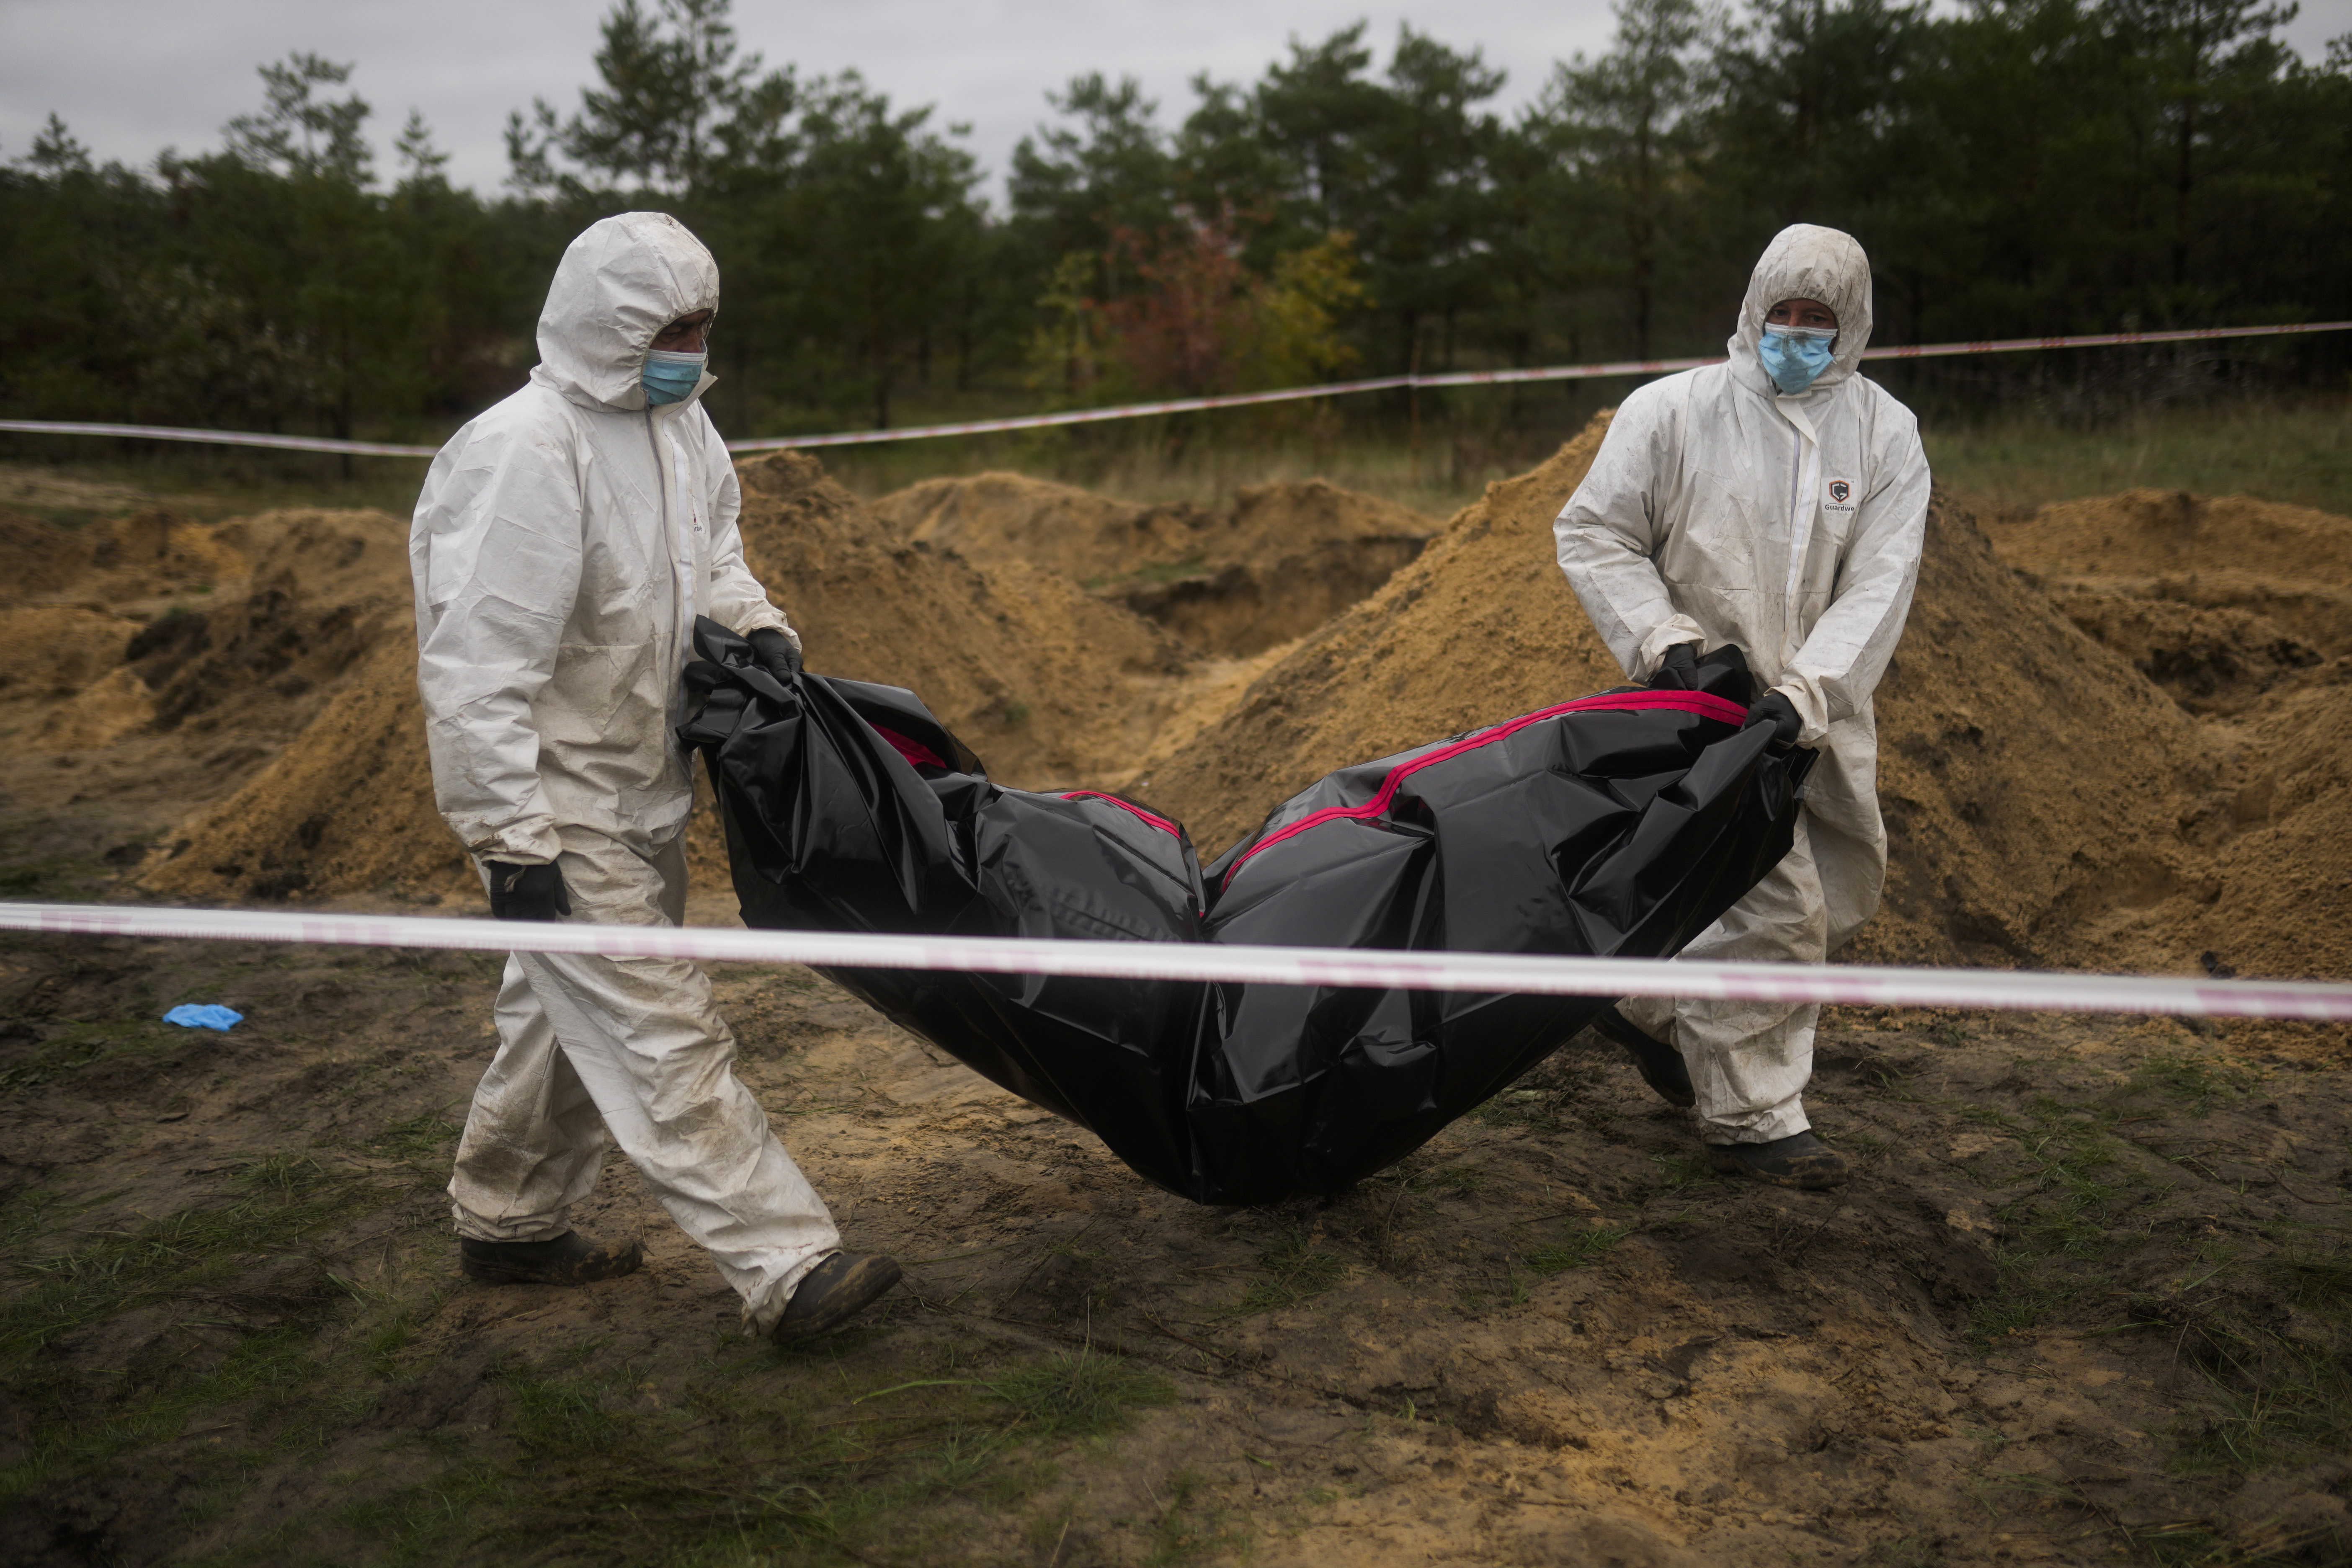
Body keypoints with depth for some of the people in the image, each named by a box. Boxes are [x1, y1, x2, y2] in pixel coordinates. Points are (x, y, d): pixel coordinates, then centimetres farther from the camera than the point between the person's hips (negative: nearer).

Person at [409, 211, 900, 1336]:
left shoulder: (677, 423, 5)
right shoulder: (524, 456, -23)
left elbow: (709, 544, 23)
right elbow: (477, 670, -25)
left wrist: (753, 622, 0)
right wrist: (513, 844, -26)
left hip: (640, 792, 10)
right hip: (558, 808, -10)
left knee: (571, 1017, 21)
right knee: (661, 1036, -9)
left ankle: (505, 1223, 39)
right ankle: (785, 1270, -7)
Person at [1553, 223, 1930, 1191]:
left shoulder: (1885, 434, 0)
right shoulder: (1675, 412, -7)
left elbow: (1879, 583, -9)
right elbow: (1591, 533, -3)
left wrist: (1806, 693, -24)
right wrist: (1663, 640, -17)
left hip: (1816, 711, 5)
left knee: (1843, 892, 15)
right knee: (1773, 906, -10)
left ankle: (1653, 1005, 32)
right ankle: (1752, 1119, 4)